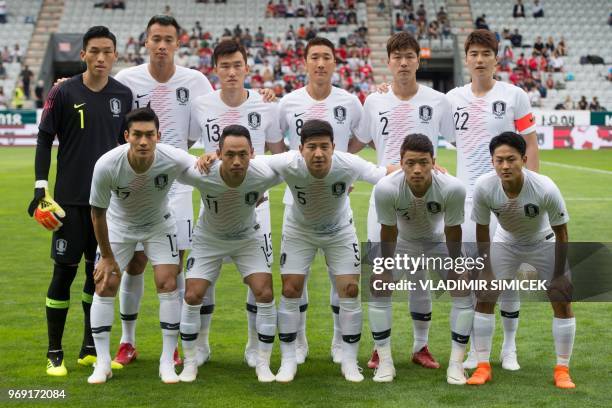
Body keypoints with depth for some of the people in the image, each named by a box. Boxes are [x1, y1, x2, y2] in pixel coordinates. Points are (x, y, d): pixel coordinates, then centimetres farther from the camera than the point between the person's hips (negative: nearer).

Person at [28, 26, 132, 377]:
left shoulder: (124, 95, 5)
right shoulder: (64, 93, -5)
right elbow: (45, 139, -2)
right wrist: (41, 187, -8)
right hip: (71, 199, -3)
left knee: (99, 271, 9)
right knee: (65, 270, -2)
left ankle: (90, 348, 22)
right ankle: (55, 354, 8)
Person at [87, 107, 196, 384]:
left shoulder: (174, 159, -32)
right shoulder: (106, 165, -33)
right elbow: (98, 212, -17)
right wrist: (106, 256, -8)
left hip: (159, 224, 0)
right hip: (118, 225, 0)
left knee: (168, 285, -10)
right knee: (104, 286, -6)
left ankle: (167, 362, 2)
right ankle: (102, 363, 7)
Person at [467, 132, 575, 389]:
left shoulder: (545, 189, -36)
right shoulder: (484, 187, -31)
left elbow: (561, 233, -21)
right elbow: (481, 229, -13)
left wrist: (559, 274, -17)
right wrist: (486, 270, -11)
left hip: (543, 243, -2)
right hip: (505, 242, 2)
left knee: (562, 301, -8)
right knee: (484, 297, -7)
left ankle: (562, 370, 6)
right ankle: (483, 367, 4)